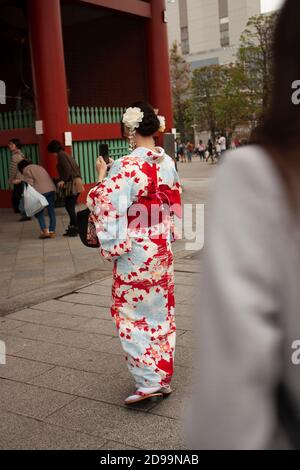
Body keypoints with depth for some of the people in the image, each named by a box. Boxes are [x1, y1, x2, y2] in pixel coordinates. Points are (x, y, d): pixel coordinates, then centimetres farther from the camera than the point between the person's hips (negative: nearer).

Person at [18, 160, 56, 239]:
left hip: (41, 191, -6)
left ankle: (44, 231, -7)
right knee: (51, 212, 9)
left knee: (40, 212, 4)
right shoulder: (39, 167, 30)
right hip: (51, 189, 6)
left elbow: (29, 182, -4)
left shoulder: (26, 170, 10)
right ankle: (52, 232, 12)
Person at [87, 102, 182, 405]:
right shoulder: (168, 163, 3)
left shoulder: (126, 167, -19)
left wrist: (102, 177, -4)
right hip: (162, 249, 7)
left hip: (134, 252, -7)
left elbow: (108, 207, -18)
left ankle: (149, 381, 4)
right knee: (161, 311, 15)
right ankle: (163, 376, 26)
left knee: (130, 313, 6)